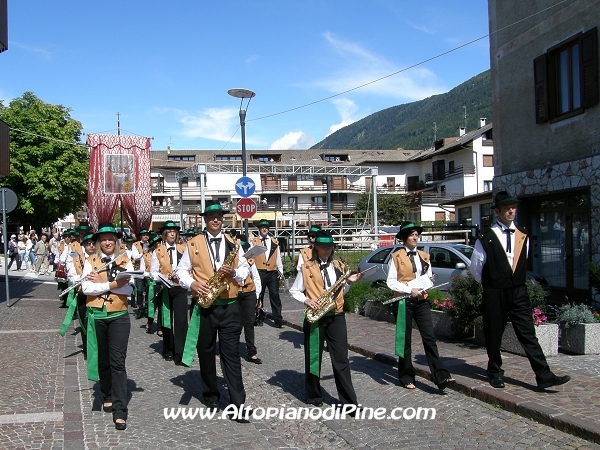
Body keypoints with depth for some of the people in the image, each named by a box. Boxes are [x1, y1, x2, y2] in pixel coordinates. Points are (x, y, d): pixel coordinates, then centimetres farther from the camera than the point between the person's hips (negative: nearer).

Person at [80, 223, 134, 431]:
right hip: (96, 316, 2)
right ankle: (107, 396, 36)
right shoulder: (90, 262, 3)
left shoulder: (125, 262, 3)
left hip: (119, 316, -1)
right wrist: (112, 284, -19)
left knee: (118, 362, -5)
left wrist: (100, 282, -14)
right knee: (102, 360, 15)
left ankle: (120, 411, -4)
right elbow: (86, 288, -11)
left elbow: (128, 288, -11)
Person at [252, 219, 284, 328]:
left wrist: (280, 270, 13)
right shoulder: (254, 242, 2)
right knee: (258, 295, 7)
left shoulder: (274, 242, 10)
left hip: (272, 273, 2)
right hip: (259, 272, -1)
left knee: (275, 296, -3)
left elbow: (278, 257, 15)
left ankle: (278, 319, 0)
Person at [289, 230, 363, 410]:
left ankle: (349, 401, 7)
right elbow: (294, 291, 4)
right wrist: (306, 300, -13)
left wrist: (348, 282, 1)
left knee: (341, 359, 2)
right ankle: (314, 396, 24)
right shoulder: (306, 267, -1)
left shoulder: (339, 266, 10)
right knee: (313, 357, 8)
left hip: (336, 316, 2)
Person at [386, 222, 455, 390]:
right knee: (405, 340, 6)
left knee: (429, 338, -4)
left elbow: (429, 279, 15)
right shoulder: (396, 256, -3)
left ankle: (441, 376, -7)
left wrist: (423, 288, -6)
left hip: (421, 301, 3)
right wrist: (410, 290, -15)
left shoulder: (424, 256, 11)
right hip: (404, 302, -3)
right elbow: (391, 282, -5)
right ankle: (407, 377, 18)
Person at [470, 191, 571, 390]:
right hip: (494, 294, -3)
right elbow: (475, 266, 2)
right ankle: (495, 372, 26)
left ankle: (544, 376, -2)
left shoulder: (523, 236, 7)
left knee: (528, 333, -1)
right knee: (494, 335, 9)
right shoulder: (487, 238, -8)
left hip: (518, 292, 3)